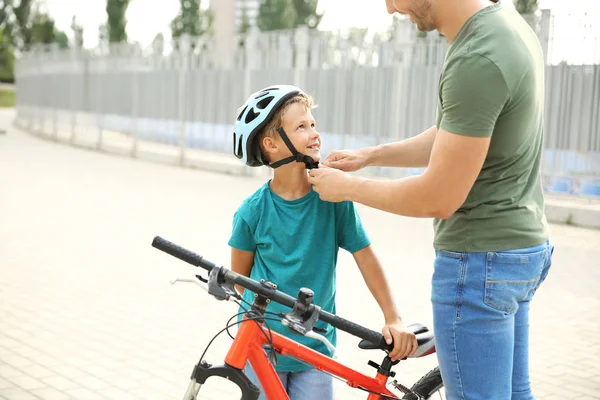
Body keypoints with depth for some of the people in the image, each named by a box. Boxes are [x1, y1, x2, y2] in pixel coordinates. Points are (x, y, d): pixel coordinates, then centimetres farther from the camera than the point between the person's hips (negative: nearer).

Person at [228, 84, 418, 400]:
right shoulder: (253, 211, -11)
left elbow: (364, 255, -5)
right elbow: (240, 276, 3)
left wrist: (393, 318, -8)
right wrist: (263, 315, -4)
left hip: (314, 349, 0)